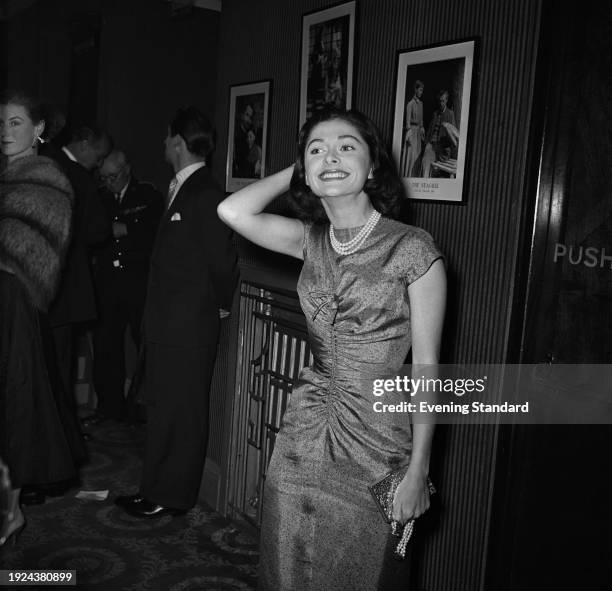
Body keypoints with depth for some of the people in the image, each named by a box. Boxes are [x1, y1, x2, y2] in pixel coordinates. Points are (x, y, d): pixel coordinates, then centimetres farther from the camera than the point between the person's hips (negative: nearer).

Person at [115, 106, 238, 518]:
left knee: (180, 413, 3)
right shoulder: (182, 190, 13)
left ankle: (172, 496, 18)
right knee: (163, 409, 18)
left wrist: (220, 304, -3)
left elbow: (222, 259, -17)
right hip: (168, 325, 10)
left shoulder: (204, 195, -17)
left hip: (187, 328, -10)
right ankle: (157, 488, 32)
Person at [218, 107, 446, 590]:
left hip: (376, 443, -4)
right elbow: (233, 211, -12)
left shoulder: (412, 248, -13)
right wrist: (298, 171, -3)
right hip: (304, 433, 5)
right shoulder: (312, 240, 3)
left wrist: (419, 470, -11)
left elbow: (426, 366, -11)